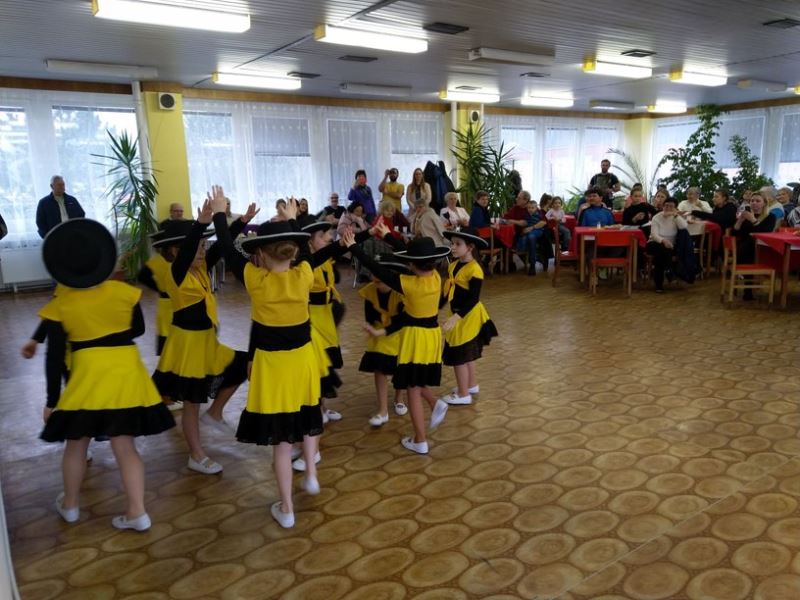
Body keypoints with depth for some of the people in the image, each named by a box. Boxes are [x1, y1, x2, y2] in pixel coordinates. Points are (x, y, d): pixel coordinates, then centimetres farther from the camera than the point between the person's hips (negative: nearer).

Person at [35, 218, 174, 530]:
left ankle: (70, 505, 36)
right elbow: (139, 329, 9)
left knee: (76, 444, 19)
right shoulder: (124, 292, -5)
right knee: (124, 446, 8)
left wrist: (52, 400, 2)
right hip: (126, 372, 2)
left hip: (87, 375, -1)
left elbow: (55, 358, -5)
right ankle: (137, 512, 9)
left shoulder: (59, 305, -8)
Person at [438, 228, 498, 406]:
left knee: (459, 356, -1)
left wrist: (455, 318, -32)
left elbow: (473, 299, -26)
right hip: (458, 315, 8)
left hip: (468, 317, -8)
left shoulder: (474, 269, -22)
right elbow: (447, 292, 11)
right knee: (466, 354, 22)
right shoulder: (453, 266, 3)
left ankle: (463, 395, 13)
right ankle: (472, 385, 39)